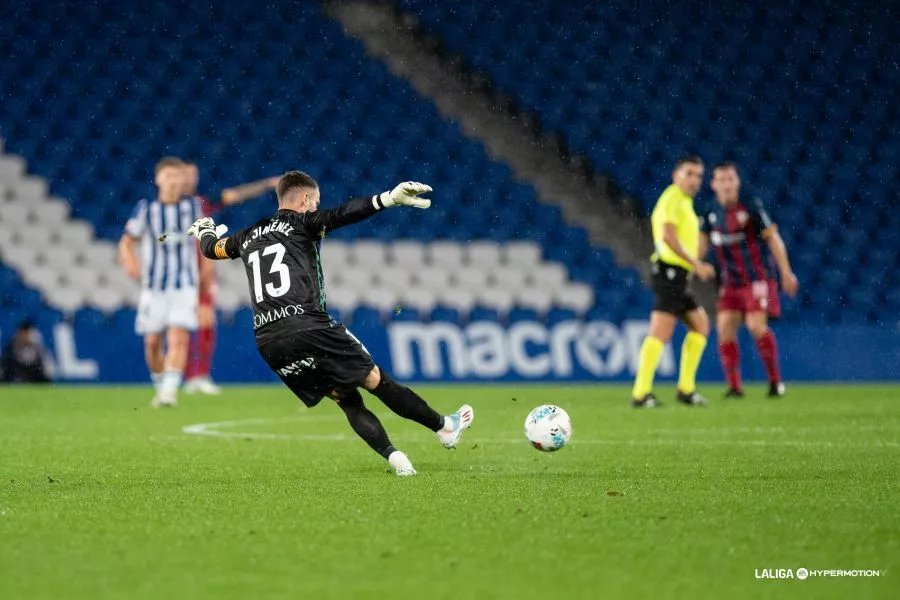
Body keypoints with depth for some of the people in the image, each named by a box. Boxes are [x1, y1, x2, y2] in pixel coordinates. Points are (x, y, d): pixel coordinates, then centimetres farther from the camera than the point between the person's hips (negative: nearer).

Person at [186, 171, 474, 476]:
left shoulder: (247, 236, 22)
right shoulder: (301, 222, 5)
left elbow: (212, 249, 40)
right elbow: (342, 214, -13)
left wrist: (204, 231, 64)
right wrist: (389, 199, -26)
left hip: (268, 342, 6)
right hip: (308, 324, -6)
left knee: (345, 399, 10)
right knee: (375, 379, 4)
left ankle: (393, 456, -3)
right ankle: (444, 427, 13)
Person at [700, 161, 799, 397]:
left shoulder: (751, 207, -8)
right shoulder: (712, 214, 6)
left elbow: (773, 238, -6)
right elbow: (701, 246, 12)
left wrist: (786, 273, -9)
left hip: (758, 278, -5)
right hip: (730, 282, 5)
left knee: (756, 325, -19)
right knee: (724, 327, -9)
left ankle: (775, 380, -5)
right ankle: (734, 386, -4)